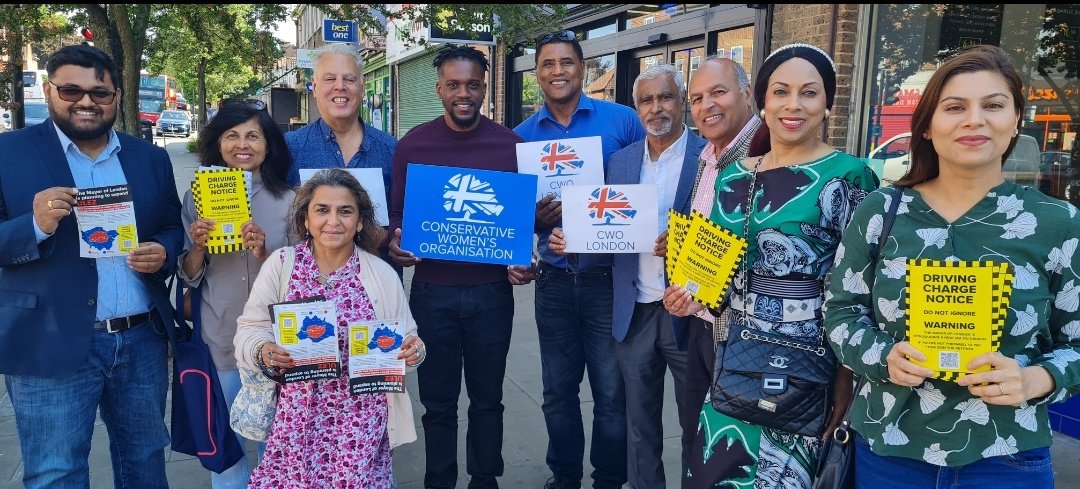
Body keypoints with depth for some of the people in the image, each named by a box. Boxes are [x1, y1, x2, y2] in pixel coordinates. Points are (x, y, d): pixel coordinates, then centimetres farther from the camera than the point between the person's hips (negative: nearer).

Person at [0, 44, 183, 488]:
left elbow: (173, 229, 13)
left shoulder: (151, 158, 8)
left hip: (143, 341, 4)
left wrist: (163, 253, -8)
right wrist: (36, 226, -23)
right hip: (51, 346, -3)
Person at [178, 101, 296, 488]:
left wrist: (264, 254, -20)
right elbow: (189, 277, 3)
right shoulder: (197, 198, 0)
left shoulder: (288, 200, -3)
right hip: (219, 340, 1)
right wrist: (198, 247, -16)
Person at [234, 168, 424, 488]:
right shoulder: (280, 264, -1)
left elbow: (404, 341, 4)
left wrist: (413, 351, -17)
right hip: (297, 415, 1)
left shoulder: (382, 275, 0)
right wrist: (264, 351, -20)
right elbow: (249, 329, 0)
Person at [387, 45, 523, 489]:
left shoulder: (510, 144, -1)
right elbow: (396, 214, 5)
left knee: (487, 399, 15)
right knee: (437, 402, 12)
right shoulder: (412, 145, 0)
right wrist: (395, 242, -17)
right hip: (432, 292, 0)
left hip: (492, 291, 0)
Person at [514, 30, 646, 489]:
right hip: (555, 280, 3)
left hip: (610, 277, -2)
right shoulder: (521, 136, 5)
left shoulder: (622, 120, -3)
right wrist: (533, 220, -12)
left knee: (611, 393, 6)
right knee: (558, 391, 14)